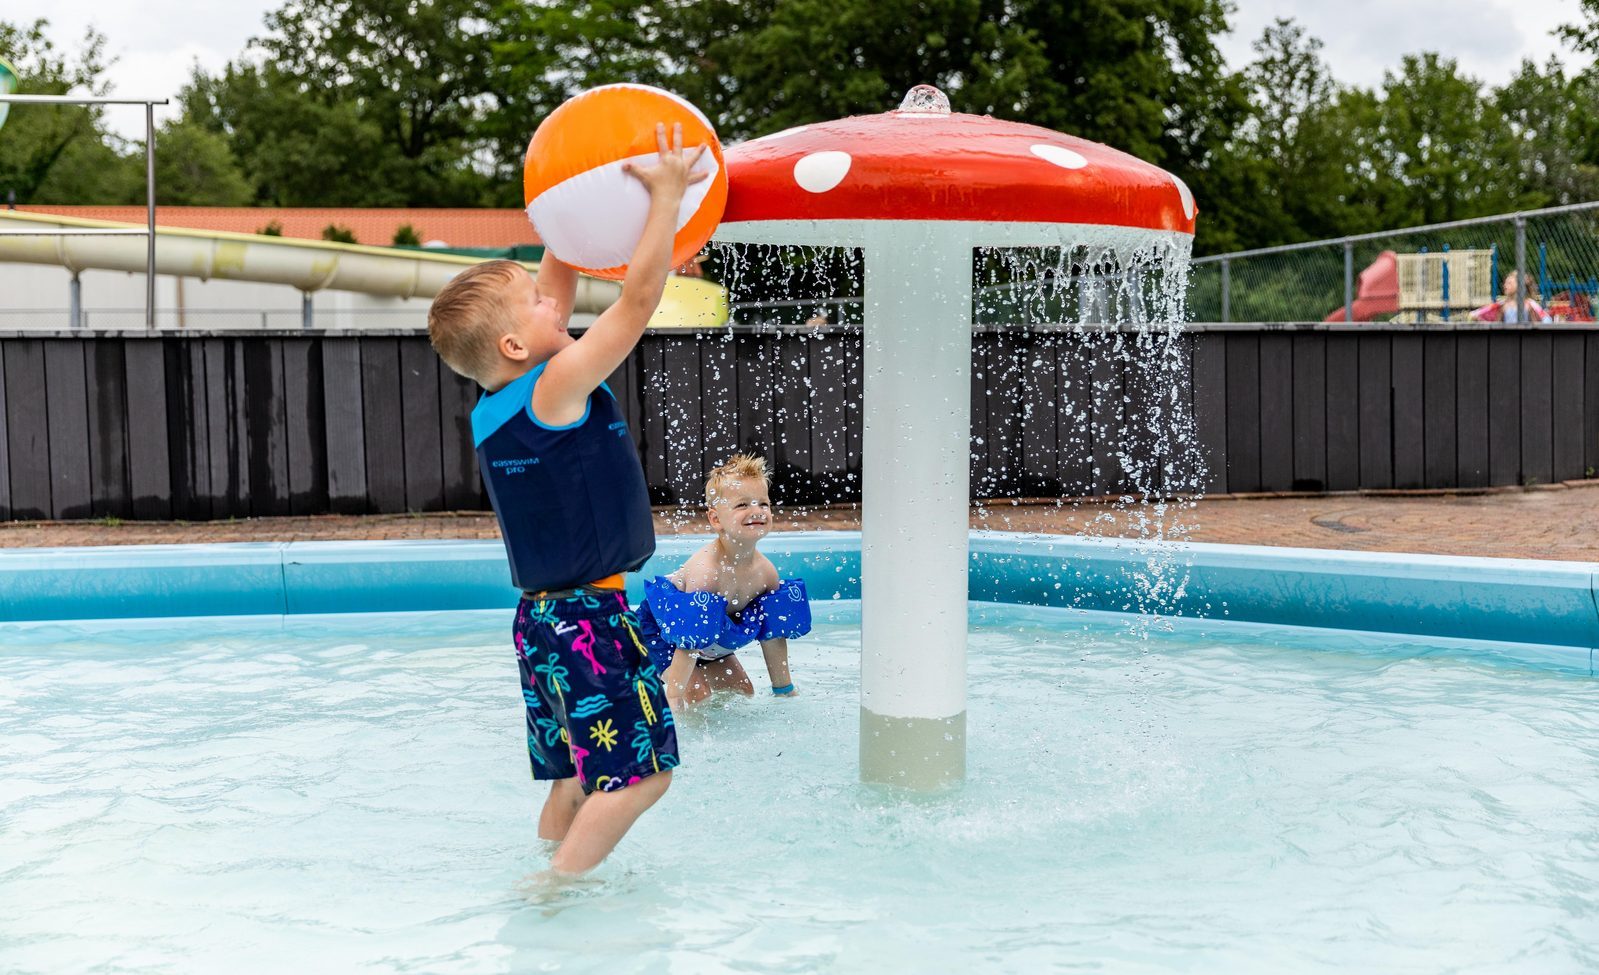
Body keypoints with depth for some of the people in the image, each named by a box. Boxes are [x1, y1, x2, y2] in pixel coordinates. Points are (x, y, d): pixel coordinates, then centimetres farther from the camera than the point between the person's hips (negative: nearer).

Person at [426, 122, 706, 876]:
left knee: (575, 777, 16)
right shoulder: (557, 389, -17)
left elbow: (558, 285, 19)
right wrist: (666, 198, -11)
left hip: (544, 616, 10)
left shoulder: (494, 406, 8)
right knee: (640, 772, -6)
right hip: (585, 617, -9)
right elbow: (637, 300, -18)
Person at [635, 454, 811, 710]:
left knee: (742, 693, 13)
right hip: (662, 628, -7)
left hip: (715, 641, 7)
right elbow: (689, 644, -39)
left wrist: (784, 690, 0)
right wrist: (673, 701, -38)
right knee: (695, 695, -20)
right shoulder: (705, 570, -38)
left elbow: (773, 636, -6)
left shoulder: (765, 571, -18)